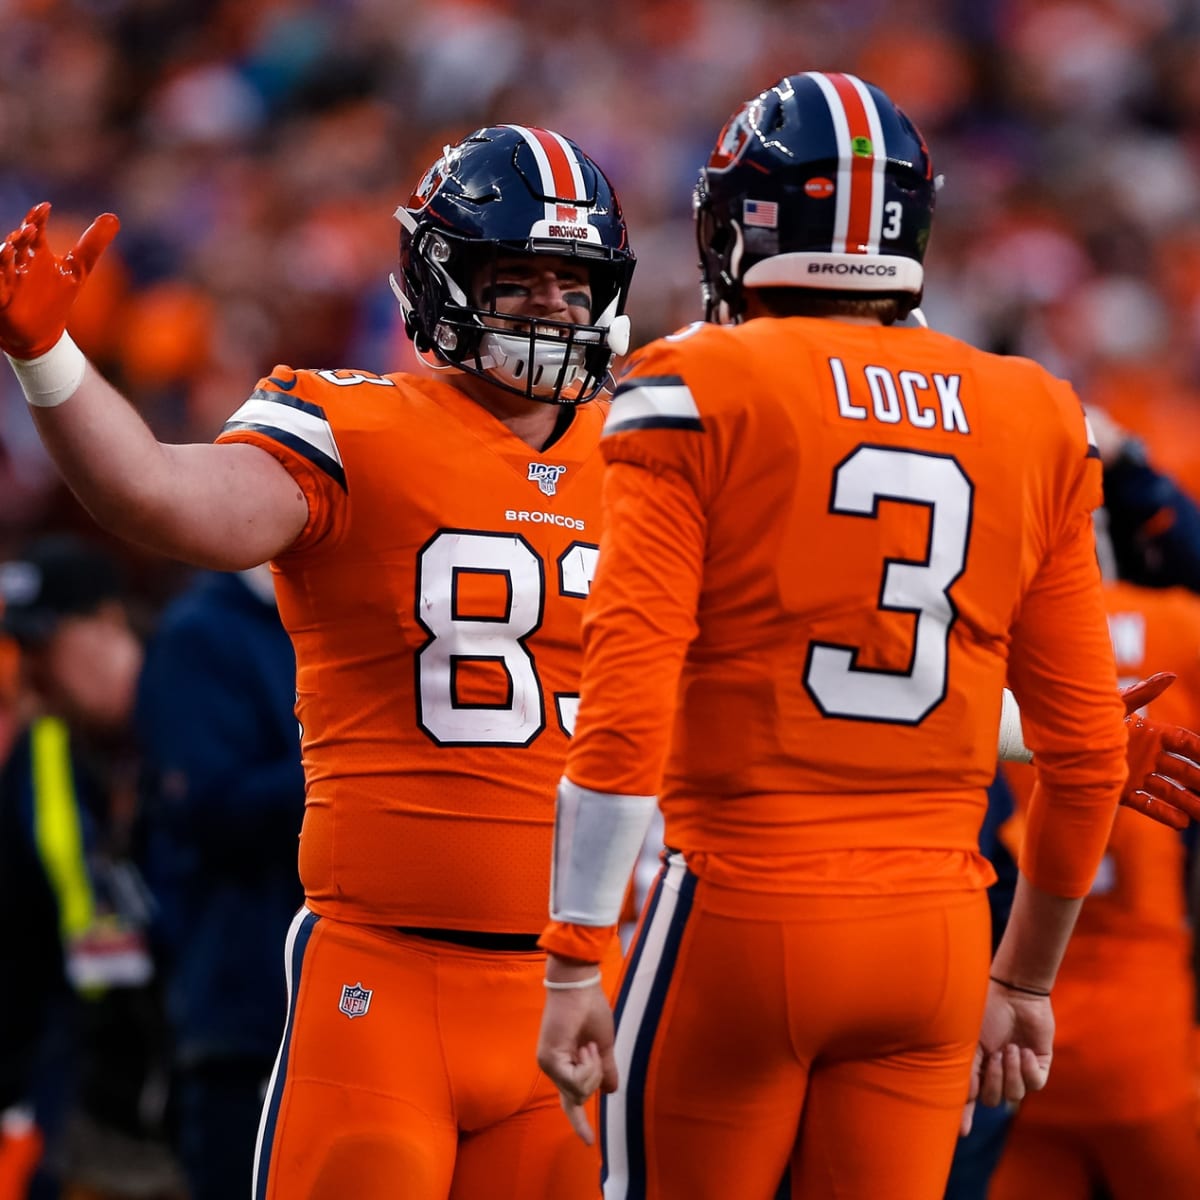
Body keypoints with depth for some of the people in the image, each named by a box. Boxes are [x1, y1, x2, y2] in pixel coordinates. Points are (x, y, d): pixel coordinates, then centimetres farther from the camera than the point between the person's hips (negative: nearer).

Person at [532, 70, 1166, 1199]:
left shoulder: (702, 395, -4)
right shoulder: (1031, 420, 8)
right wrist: (1024, 978, 22)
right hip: (935, 934, 4)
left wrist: (574, 964, -10)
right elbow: (1087, 748, 11)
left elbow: (626, 710, -13)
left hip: (740, 915, -3)